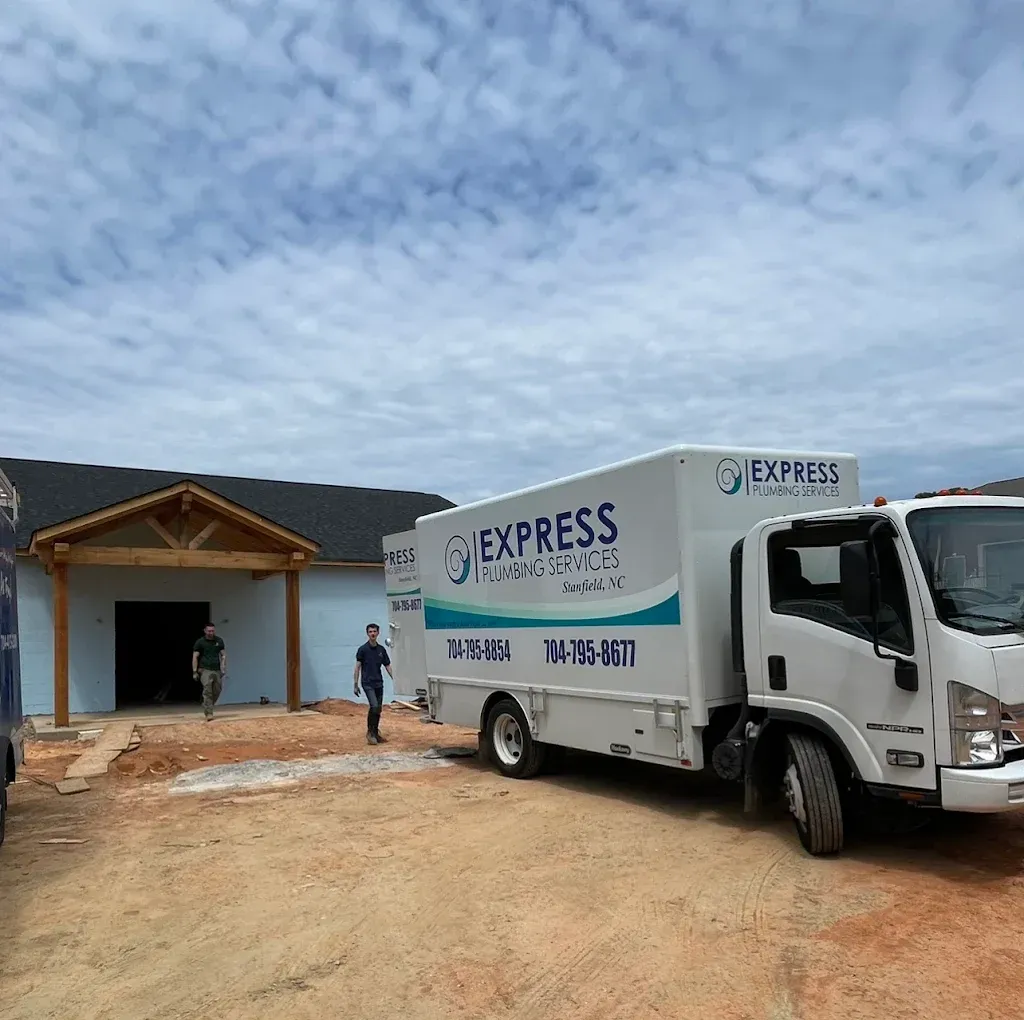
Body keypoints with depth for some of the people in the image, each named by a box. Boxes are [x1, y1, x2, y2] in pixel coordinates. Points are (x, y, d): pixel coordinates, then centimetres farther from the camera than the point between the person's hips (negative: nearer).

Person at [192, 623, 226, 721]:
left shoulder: (219, 641, 10)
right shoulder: (200, 642, 2)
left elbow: (223, 655, 14)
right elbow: (195, 657, 1)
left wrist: (223, 667, 1)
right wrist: (194, 671, -5)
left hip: (216, 670, 3)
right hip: (205, 670, -3)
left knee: (217, 691, -1)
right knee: (207, 690, -16)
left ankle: (206, 708, 21)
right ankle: (208, 713, -18)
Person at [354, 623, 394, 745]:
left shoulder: (381, 649, 7)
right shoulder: (363, 649, -6)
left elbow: (388, 666, 9)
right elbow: (357, 667, -5)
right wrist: (355, 685, -9)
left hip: (379, 683, 5)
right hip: (367, 683, -5)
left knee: (378, 709, 7)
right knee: (374, 706, -18)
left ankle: (376, 734, 16)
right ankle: (370, 732, -4)